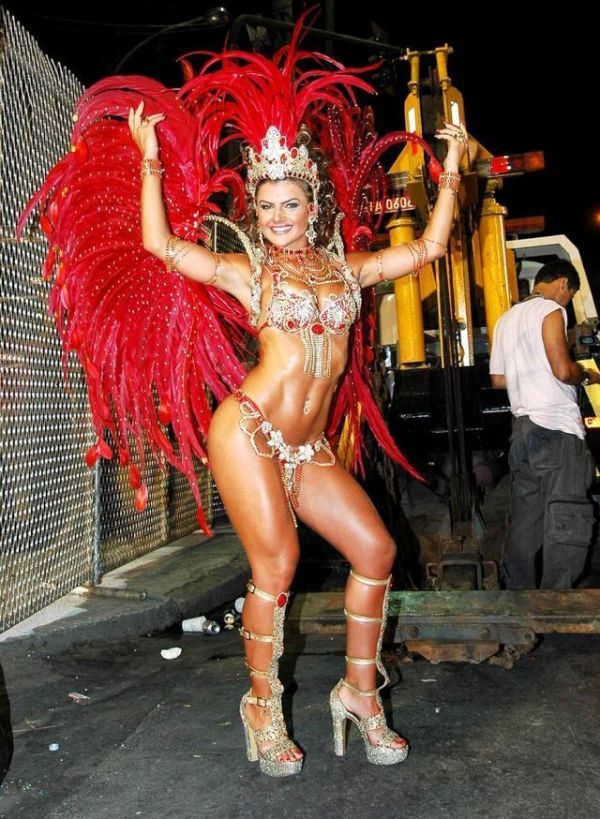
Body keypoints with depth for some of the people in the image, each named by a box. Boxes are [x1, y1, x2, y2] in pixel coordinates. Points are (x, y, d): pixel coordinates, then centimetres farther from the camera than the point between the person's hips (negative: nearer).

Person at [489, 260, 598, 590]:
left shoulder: (507, 318, 19)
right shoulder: (550, 310, -5)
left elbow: (498, 379, 20)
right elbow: (563, 370, -16)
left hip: (522, 427, 8)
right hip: (555, 426, -8)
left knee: (525, 519, 12)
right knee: (568, 521, -6)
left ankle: (517, 593, 18)